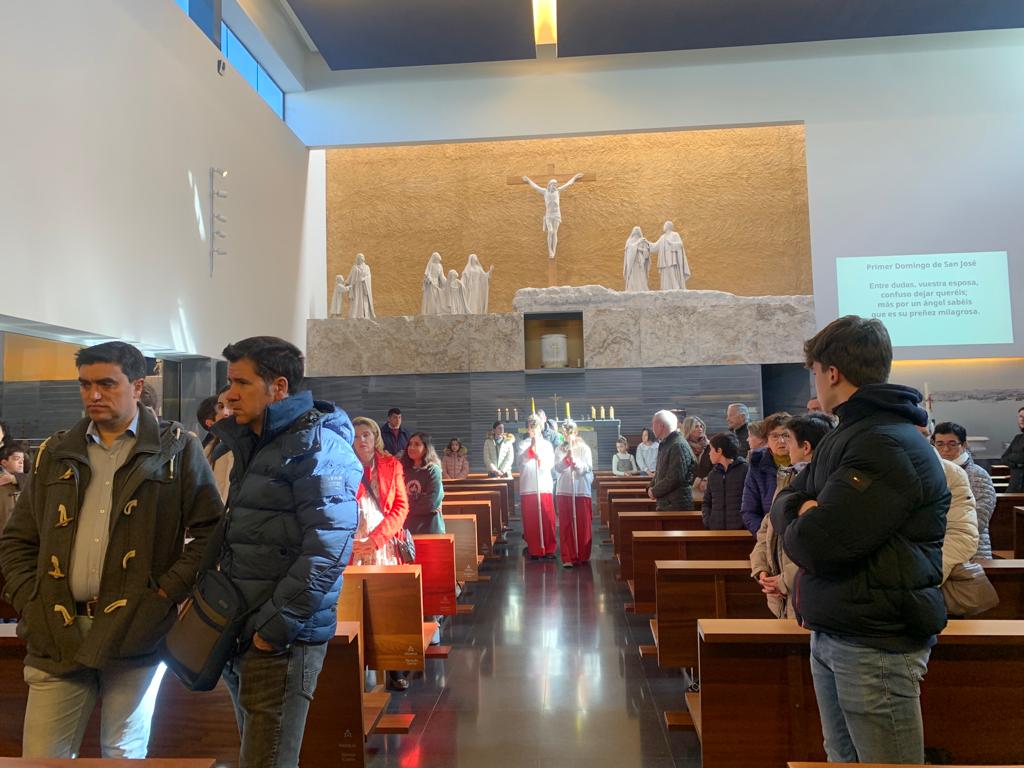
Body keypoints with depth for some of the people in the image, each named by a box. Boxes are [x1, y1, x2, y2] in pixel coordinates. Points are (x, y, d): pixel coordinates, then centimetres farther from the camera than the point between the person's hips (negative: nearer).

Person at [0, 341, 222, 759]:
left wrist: (167, 592, -10)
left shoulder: (176, 448, 0)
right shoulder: (55, 453, 13)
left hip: (136, 631, -3)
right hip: (58, 633, 4)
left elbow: (211, 529, -4)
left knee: (124, 754, 9)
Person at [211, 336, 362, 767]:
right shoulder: (254, 444, 13)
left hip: (282, 638, -9)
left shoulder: (316, 446, -16)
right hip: (244, 634, 9)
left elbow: (327, 550, -24)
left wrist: (274, 627, -20)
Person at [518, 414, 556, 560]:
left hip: (545, 486, 1)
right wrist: (531, 448, -27)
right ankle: (534, 550, 8)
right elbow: (522, 460, -11)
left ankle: (549, 549, 9)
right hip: (528, 487, -1)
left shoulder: (547, 444, 12)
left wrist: (539, 458, -17)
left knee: (548, 520, 0)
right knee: (530, 520, 0)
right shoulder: (523, 444, 8)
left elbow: (550, 464, 1)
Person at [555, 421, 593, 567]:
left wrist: (574, 459, -21)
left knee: (583, 524, 2)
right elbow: (557, 468, -5)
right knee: (566, 525, -1)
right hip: (564, 491, 1)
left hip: (582, 490, -1)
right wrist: (567, 457, -21)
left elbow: (587, 468, -6)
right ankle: (568, 557, 3)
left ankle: (583, 555, 14)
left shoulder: (584, 448, 2)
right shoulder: (560, 449, 6)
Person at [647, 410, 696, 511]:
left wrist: (655, 491, -11)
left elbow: (674, 478, -22)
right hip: (664, 503, 9)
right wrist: (651, 487, 6)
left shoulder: (678, 446, -17)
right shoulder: (664, 445, 16)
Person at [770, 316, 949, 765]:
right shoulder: (848, 435, 13)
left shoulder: (888, 447, -21)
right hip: (830, 634, 9)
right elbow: (785, 501, 13)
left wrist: (799, 523, -4)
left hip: (875, 646, -9)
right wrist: (803, 512, -10)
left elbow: (816, 546, -27)